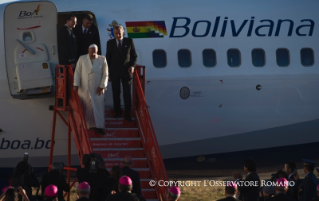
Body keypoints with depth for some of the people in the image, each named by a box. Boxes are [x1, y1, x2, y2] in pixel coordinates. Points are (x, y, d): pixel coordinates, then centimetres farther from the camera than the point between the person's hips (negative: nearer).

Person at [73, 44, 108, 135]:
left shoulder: (102, 59, 4)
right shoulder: (82, 59, 5)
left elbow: (105, 74, 3)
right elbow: (77, 72, 3)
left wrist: (102, 86, -4)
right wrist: (76, 84, -5)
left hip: (97, 89, 0)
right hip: (84, 89, 0)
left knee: (98, 106, -4)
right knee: (86, 107, 2)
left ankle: (99, 126, -2)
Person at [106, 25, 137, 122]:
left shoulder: (129, 41, 1)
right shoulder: (110, 43, 5)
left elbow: (134, 55, 6)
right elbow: (108, 58, 10)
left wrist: (132, 66, -8)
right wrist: (108, 70, 6)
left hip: (126, 70, -1)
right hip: (114, 71, 2)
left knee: (127, 93, -3)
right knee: (116, 93, 6)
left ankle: (127, 115, -2)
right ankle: (117, 112, 16)